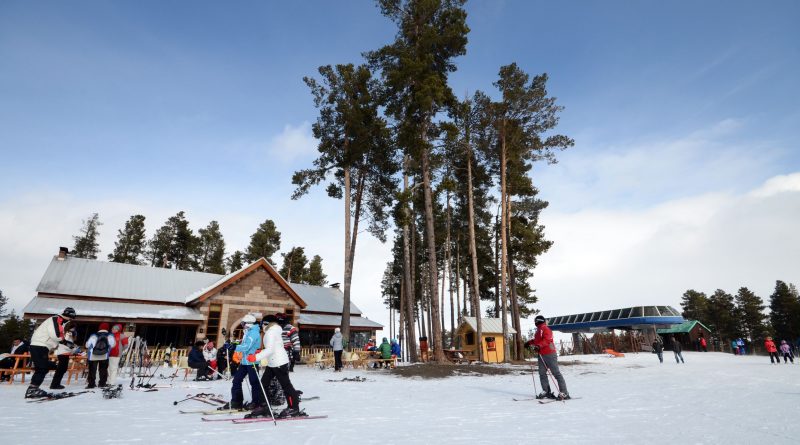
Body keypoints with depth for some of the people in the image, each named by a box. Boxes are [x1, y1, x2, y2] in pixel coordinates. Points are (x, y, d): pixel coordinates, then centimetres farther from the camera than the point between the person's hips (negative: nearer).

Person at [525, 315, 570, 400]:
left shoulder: (545, 329, -12)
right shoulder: (538, 330, 15)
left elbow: (546, 340, -26)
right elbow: (536, 340, 28)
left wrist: (539, 346, -37)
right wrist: (529, 343, 27)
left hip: (549, 354, -9)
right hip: (542, 355, 9)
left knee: (556, 373, -5)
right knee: (542, 373, 8)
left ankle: (564, 393, -1)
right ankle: (546, 392, 15)